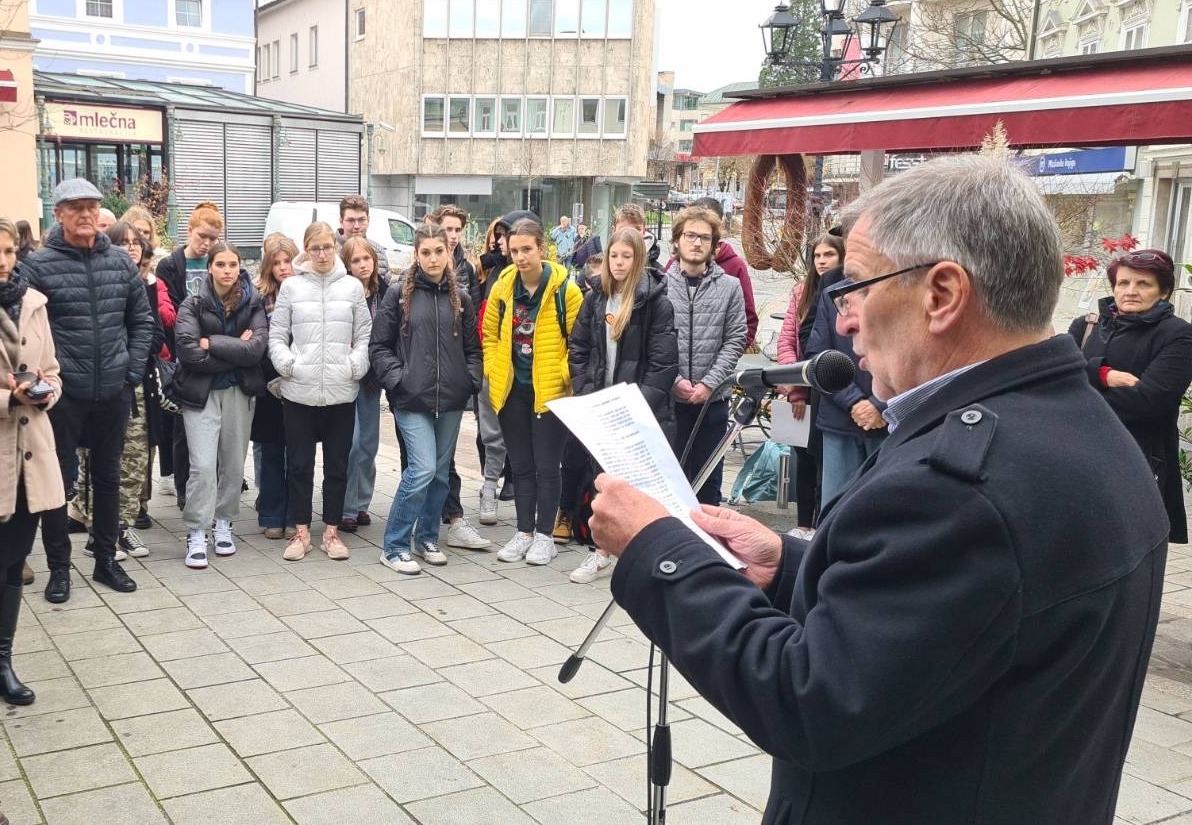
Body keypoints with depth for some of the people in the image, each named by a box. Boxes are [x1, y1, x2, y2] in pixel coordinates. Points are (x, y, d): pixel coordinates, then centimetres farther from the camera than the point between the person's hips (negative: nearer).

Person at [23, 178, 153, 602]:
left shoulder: (121, 261, 3)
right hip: (62, 394, -3)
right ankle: (58, 567, 20)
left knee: (108, 478, 14)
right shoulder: (38, 265, -8)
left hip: (113, 393, 3)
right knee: (57, 480, 6)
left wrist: (133, 372, 1)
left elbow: (142, 320, 8)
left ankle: (106, 560, 27)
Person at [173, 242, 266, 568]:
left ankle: (224, 523, 26)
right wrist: (236, 351, -14)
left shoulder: (253, 304, 1)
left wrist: (212, 343, -16)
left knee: (233, 464, 10)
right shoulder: (193, 304, -3)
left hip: (239, 391, 2)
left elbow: (257, 349, -13)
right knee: (203, 465, -9)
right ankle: (196, 534, -1)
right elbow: (188, 351, -16)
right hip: (200, 392, -2)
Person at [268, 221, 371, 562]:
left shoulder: (352, 286, 4)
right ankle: (301, 531, 19)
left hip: (341, 392, 1)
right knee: (299, 463, 7)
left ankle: (331, 531, 21)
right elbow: (277, 336, 4)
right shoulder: (291, 286, 2)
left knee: (337, 464, 9)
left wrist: (356, 365, -9)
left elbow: (364, 336, 5)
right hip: (299, 391, 0)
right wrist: (286, 363, -11)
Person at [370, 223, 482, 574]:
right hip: (412, 400, -4)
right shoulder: (399, 295, -1)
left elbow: (472, 347, 14)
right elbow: (379, 346, 0)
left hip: (451, 400, 4)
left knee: (440, 472, 11)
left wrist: (471, 381, 0)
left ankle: (426, 538, 27)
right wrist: (398, 379, -11)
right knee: (422, 469, -13)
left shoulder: (460, 297, 8)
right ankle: (394, 546, 0)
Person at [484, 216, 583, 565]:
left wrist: (564, 374, -12)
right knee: (520, 466, 12)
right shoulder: (502, 287, 2)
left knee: (546, 466, 3)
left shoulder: (565, 289, -11)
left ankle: (544, 536, 15)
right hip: (511, 390, 4)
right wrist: (493, 369, 3)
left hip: (549, 391, -4)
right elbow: (490, 334, 13)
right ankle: (524, 532, 22)